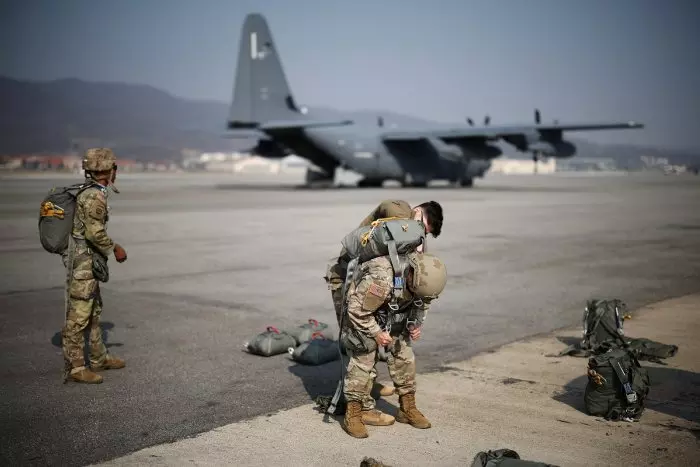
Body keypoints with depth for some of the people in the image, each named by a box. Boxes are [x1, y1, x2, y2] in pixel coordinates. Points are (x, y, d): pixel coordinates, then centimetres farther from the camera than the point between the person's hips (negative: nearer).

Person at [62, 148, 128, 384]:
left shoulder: (92, 193, 12)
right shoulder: (94, 197, -18)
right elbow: (95, 233, -24)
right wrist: (115, 249, -10)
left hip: (87, 263, 10)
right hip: (83, 263, -10)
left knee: (94, 311, 18)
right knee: (78, 317, -4)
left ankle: (99, 359, 30)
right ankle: (75, 368, 2)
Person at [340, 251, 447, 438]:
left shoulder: (422, 275, -20)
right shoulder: (381, 280, -42)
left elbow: (422, 301, 4)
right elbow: (356, 310, -30)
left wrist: (417, 323, -8)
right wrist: (376, 333, -24)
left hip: (394, 319, 6)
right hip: (362, 315, -6)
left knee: (404, 359, 5)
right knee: (362, 362, -10)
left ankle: (407, 408, 19)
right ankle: (352, 415, 0)